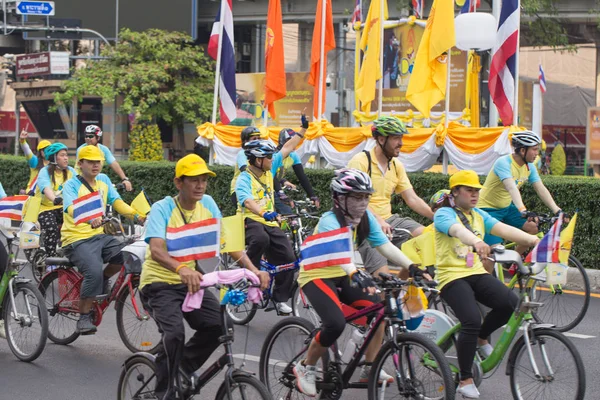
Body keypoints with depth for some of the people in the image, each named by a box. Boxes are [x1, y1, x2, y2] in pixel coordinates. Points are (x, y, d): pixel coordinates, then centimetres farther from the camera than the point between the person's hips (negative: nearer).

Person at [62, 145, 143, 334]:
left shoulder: (104, 180, 12)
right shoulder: (72, 185, -8)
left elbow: (117, 202, 4)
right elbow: (72, 209, -26)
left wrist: (136, 215, -14)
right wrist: (90, 219, -47)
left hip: (99, 235, 6)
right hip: (77, 239, -6)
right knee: (94, 271, -30)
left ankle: (104, 279, 8)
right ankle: (84, 317, -14)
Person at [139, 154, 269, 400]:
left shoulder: (207, 204, -3)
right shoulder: (162, 209, -18)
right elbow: (156, 250, -33)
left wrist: (253, 269, -21)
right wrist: (181, 269, -53)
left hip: (190, 281, 5)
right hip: (159, 283, -5)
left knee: (218, 325, -15)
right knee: (175, 334, -27)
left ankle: (184, 368, 12)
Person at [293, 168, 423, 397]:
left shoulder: (366, 217, -5)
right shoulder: (330, 222, -26)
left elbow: (385, 246, -10)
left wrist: (410, 266, -24)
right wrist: (355, 274, -61)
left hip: (342, 275, 7)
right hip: (317, 275, -7)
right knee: (336, 324, -28)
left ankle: (369, 369, 0)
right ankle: (305, 369, -6)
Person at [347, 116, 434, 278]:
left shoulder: (396, 165, 10)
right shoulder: (360, 161, -11)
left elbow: (412, 199, 8)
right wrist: (378, 221, -34)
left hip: (388, 220, 7)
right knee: (382, 274, -24)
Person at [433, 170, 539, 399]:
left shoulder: (479, 216, 15)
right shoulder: (444, 214, -5)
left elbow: (503, 229, -1)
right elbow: (457, 229, -29)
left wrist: (532, 239, -19)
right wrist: (476, 241, -51)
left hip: (476, 273, 6)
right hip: (452, 276, -6)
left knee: (510, 302, -21)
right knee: (472, 321, -26)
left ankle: (481, 339, 8)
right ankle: (465, 380, -9)